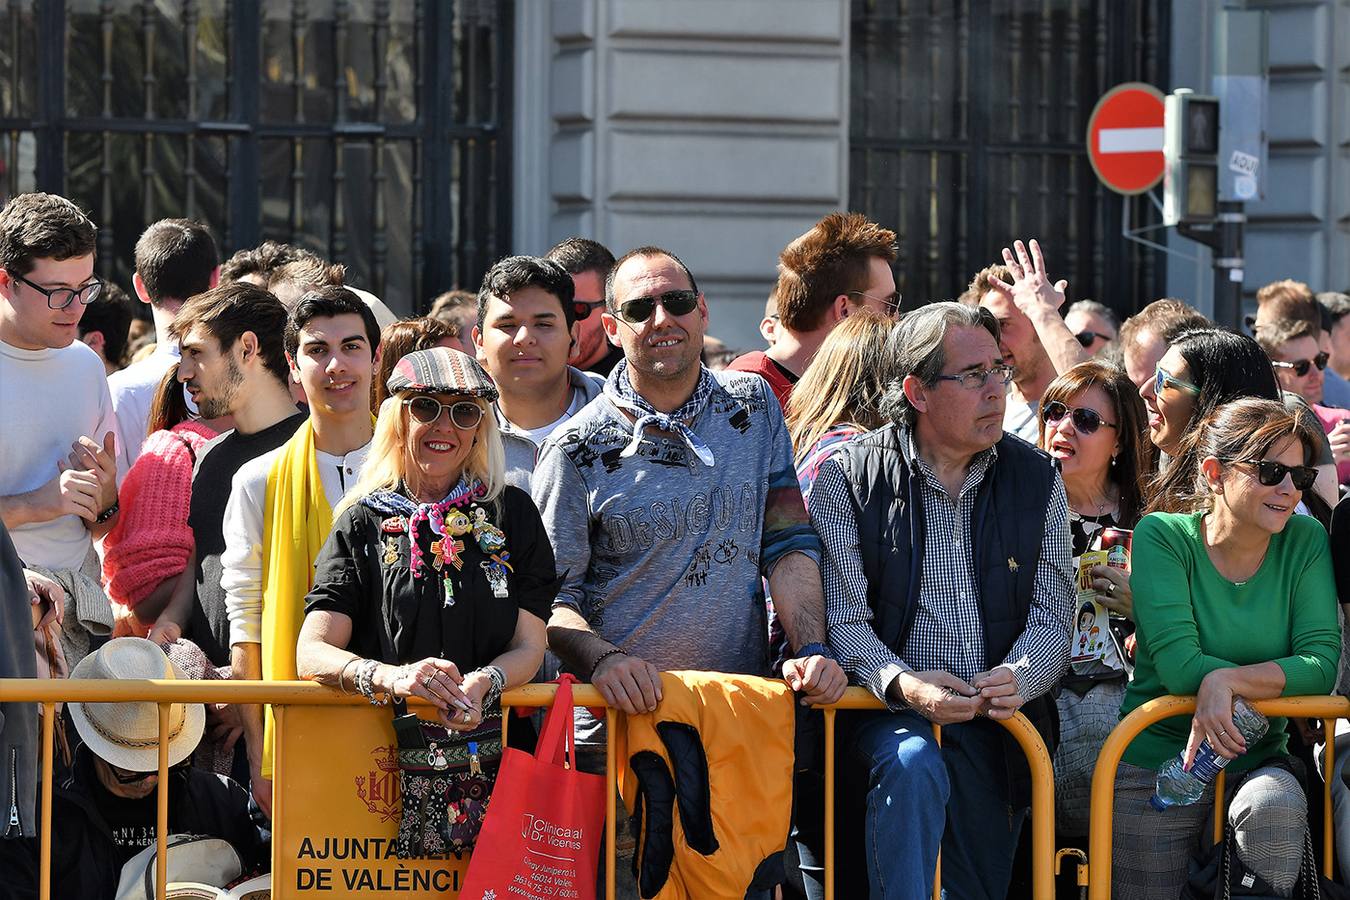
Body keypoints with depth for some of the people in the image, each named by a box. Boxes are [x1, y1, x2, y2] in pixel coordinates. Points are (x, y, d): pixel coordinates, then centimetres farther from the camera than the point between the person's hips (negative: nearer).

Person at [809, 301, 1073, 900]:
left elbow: (1052, 618, 4)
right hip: (887, 712, -3)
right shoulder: (848, 478, -1)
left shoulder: (1036, 480, 8)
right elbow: (843, 620, -7)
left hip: (995, 724, 3)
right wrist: (902, 684, -26)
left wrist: (1020, 677, -18)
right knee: (914, 765, -36)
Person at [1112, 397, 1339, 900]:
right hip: (1156, 760, -1)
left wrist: (1226, 680, -25)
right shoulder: (1163, 537, -7)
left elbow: (1321, 662, -10)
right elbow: (1176, 660, -17)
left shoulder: (1306, 542, -1)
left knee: (1277, 803, -31)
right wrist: (1278, 680, -20)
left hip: (1255, 760, 1)